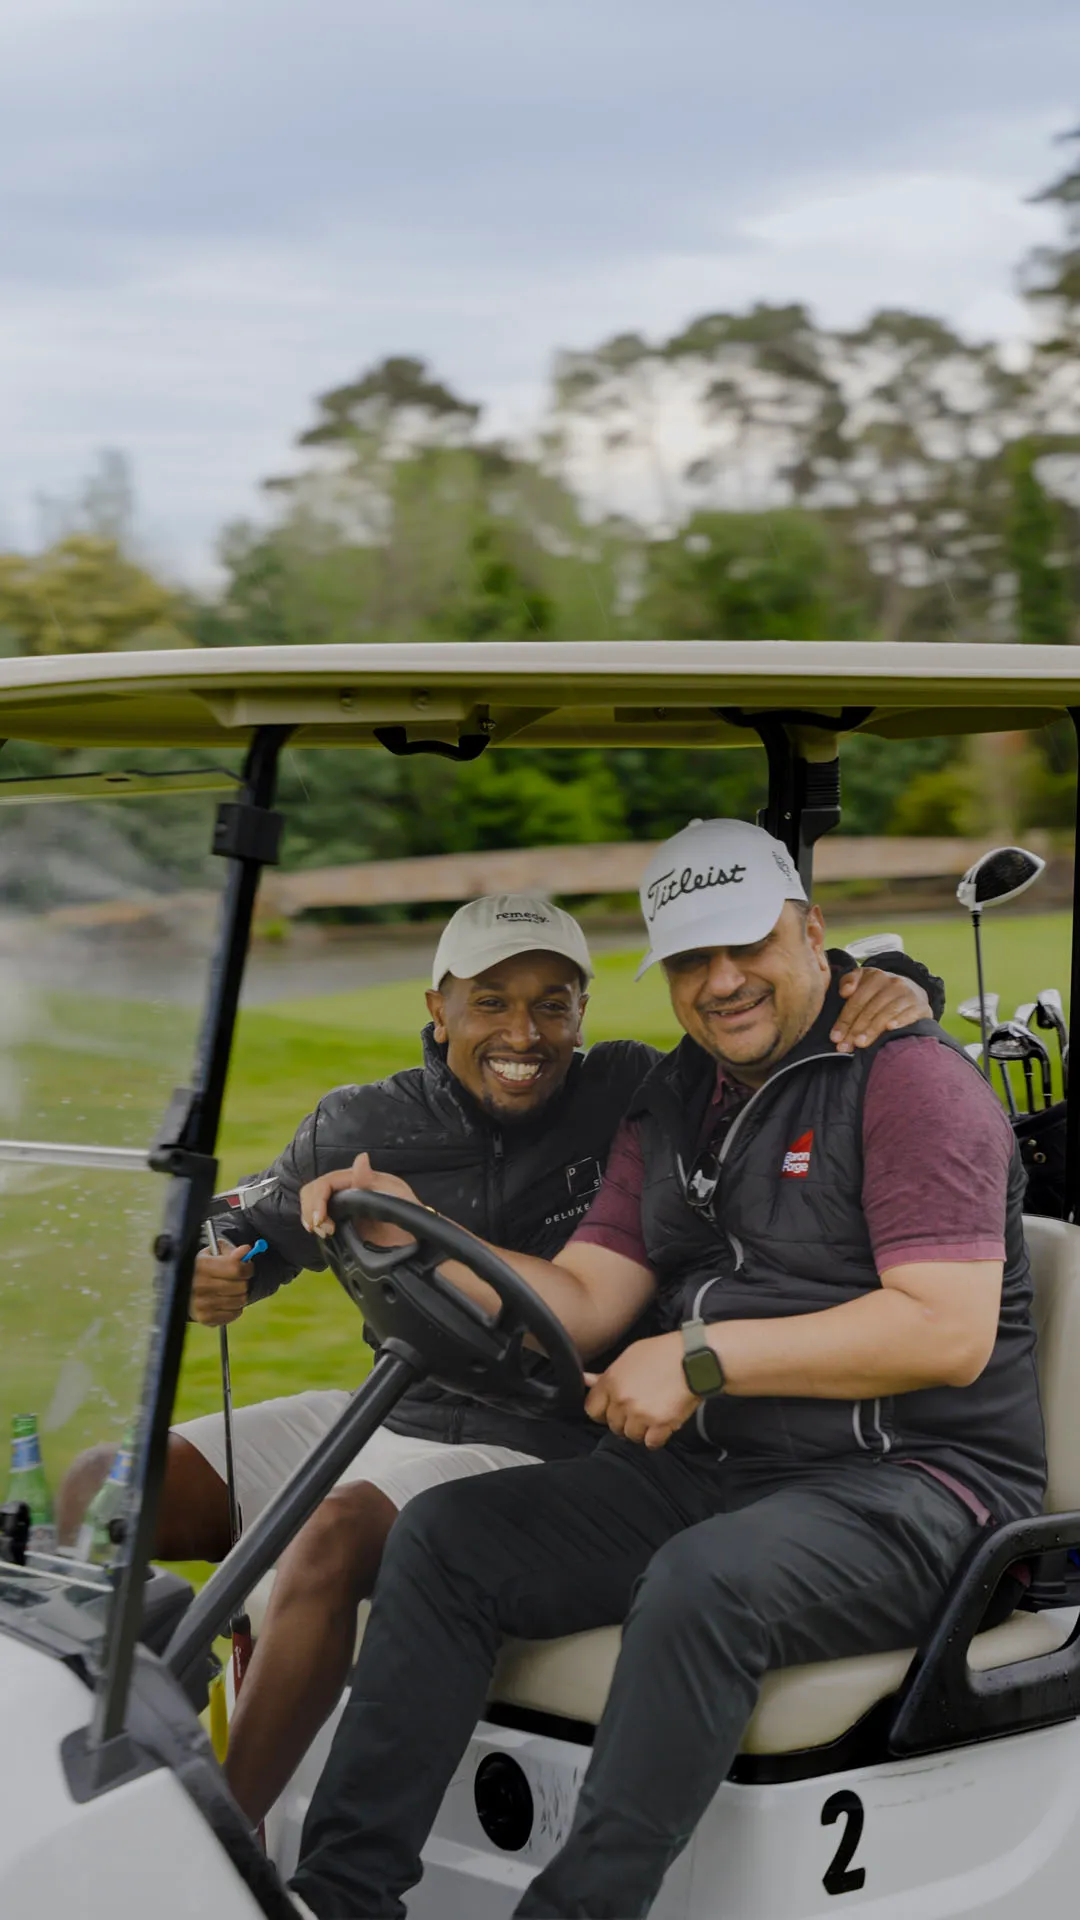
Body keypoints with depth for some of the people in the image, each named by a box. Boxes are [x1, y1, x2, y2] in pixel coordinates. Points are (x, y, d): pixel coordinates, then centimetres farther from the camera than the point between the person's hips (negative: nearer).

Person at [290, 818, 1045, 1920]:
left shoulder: (910, 1077, -9)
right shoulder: (673, 1104, 14)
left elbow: (950, 1332, -19)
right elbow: (581, 1300, 8)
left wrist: (704, 1359, -20)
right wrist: (415, 1236, -8)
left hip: (911, 1487, -7)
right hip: (709, 1472, 8)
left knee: (704, 1580, -36)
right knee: (446, 1534, -5)